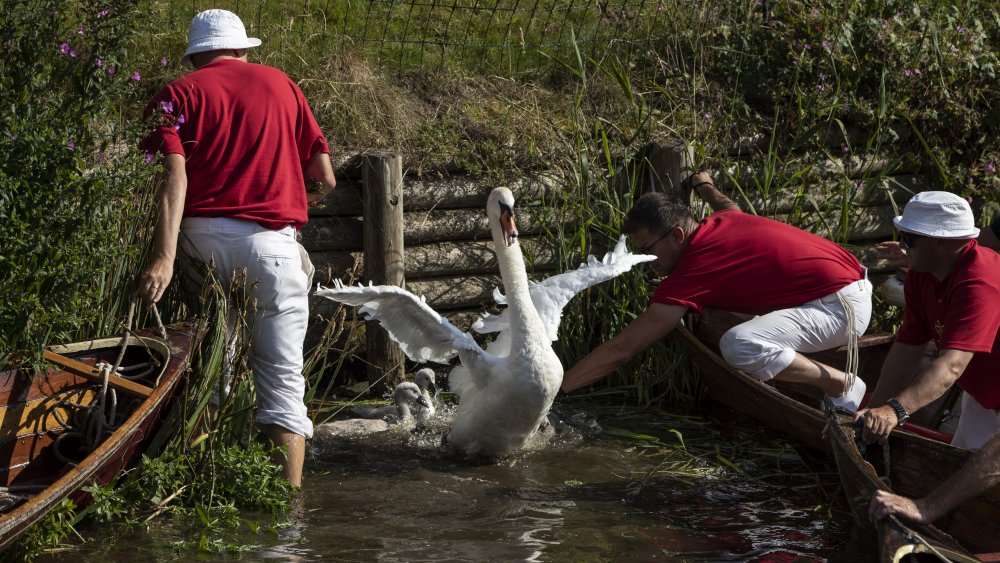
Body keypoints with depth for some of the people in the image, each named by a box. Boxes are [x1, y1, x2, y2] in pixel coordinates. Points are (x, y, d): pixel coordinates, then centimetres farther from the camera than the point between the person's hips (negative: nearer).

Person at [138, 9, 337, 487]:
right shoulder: (280, 83, 16)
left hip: (202, 237, 0)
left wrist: (164, 257, -19)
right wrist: (312, 196, 39)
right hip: (272, 242, 0)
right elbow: (325, 176, 16)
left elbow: (175, 176, -8)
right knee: (282, 381, 2)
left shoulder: (178, 94, 9)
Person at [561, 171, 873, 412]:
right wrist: (705, 185, 55)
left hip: (846, 307, -10)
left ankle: (842, 385, -8)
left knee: (740, 345, -32)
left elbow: (620, 350, -18)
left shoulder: (692, 276, -19)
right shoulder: (723, 220, 4)